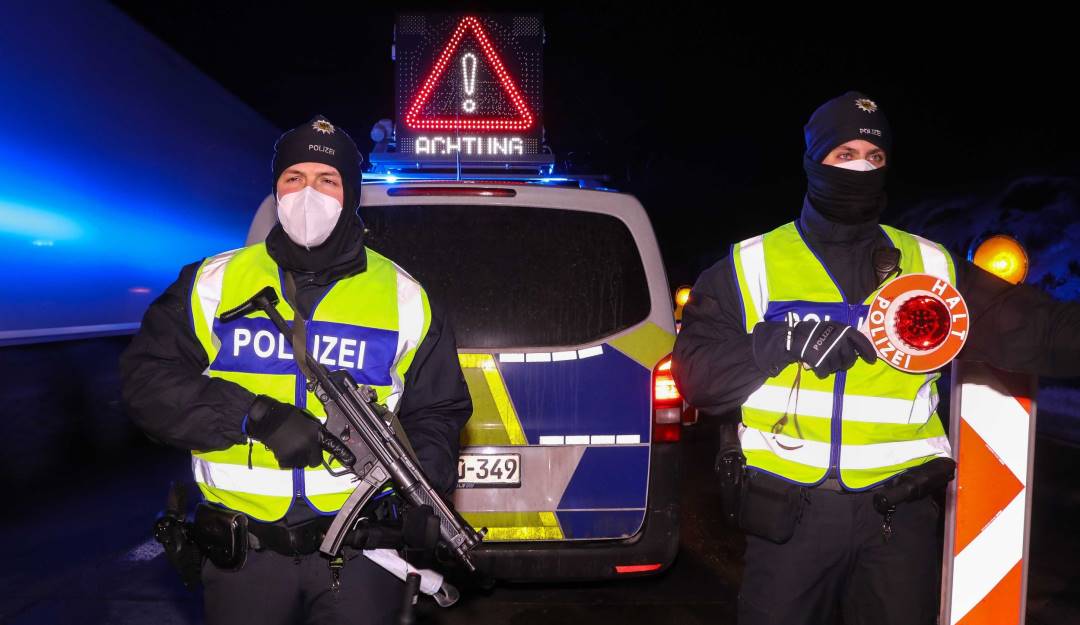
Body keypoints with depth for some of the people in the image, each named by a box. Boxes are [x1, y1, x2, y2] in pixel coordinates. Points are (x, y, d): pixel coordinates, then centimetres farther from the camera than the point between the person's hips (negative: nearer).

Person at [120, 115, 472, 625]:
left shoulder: (404, 299, 3)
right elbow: (147, 378, -3)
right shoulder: (213, 285, 2)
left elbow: (437, 413, 9)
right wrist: (255, 416, -17)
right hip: (243, 549, 1)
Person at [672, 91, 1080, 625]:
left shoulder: (931, 266, 8)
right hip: (790, 511, -1)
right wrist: (785, 342, -19)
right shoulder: (749, 266, 1)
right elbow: (696, 373, -6)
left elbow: (1033, 329, 2)